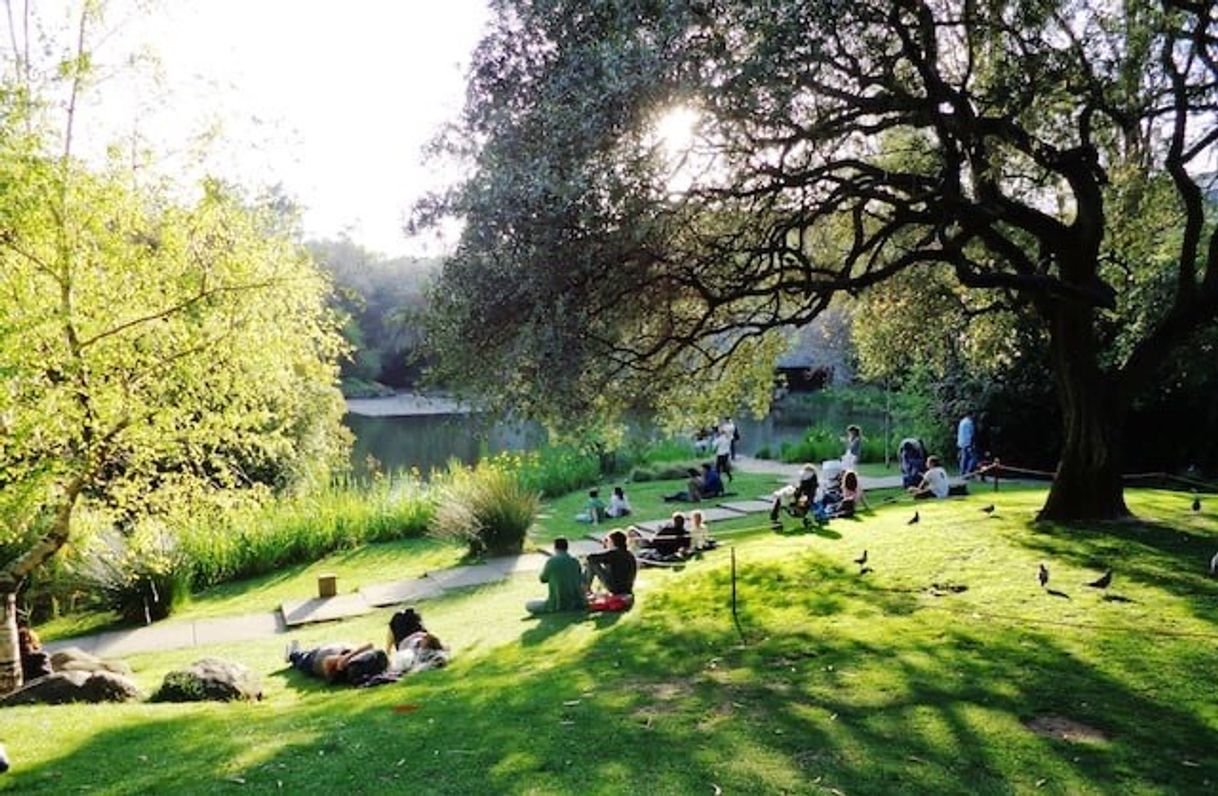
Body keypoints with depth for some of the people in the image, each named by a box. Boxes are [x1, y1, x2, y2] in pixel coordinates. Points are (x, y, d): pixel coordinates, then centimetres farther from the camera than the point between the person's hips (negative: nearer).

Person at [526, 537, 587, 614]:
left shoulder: (552, 561, -11)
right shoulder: (575, 561, 2)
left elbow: (543, 579, 3)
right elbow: (582, 581, 12)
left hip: (559, 605, -6)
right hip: (578, 604, 6)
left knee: (528, 605, 7)